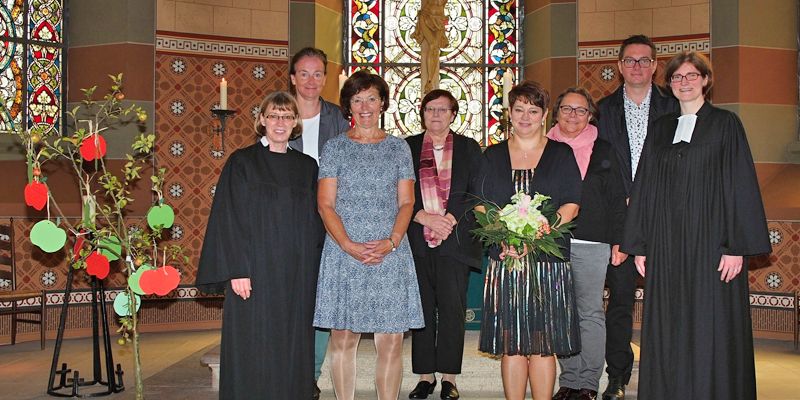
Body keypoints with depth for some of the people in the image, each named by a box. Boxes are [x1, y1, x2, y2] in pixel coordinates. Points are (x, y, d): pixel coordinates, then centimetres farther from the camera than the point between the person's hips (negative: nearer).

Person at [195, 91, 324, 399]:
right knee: (252, 349, 0)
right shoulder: (242, 162, -1)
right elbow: (229, 219, -5)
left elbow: (315, 223, 13)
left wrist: (314, 270, 6)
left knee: (293, 349, 8)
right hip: (255, 271, -3)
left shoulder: (307, 167, 10)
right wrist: (237, 270, -13)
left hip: (298, 276, 4)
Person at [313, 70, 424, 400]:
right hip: (344, 253, -1)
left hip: (391, 254, 1)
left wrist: (392, 241, -10)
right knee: (343, 338, 2)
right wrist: (349, 245, -12)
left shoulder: (398, 147, 11)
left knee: (391, 341, 0)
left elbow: (406, 203, 7)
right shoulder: (335, 147, 7)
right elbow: (325, 205, 1)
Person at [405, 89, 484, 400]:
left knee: (452, 307, -3)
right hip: (417, 241, 1)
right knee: (421, 307, 3)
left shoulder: (469, 148, 10)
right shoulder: (407, 147, 11)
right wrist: (423, 217, -10)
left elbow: (477, 193, 3)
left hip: (455, 240, -1)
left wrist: (450, 219, -10)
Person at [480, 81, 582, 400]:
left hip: (548, 258, -1)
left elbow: (571, 206, 0)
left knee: (542, 344, -1)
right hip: (504, 259, 1)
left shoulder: (561, 154, 8)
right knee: (510, 344, 2)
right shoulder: (493, 156, 12)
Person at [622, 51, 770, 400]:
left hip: (710, 240, -4)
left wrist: (737, 246, -12)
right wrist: (640, 246, 7)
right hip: (666, 244, 4)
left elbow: (741, 186, -4)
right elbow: (644, 187, 12)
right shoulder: (661, 128, 13)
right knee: (667, 330, 6)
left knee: (710, 329, -1)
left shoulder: (725, 124, 2)